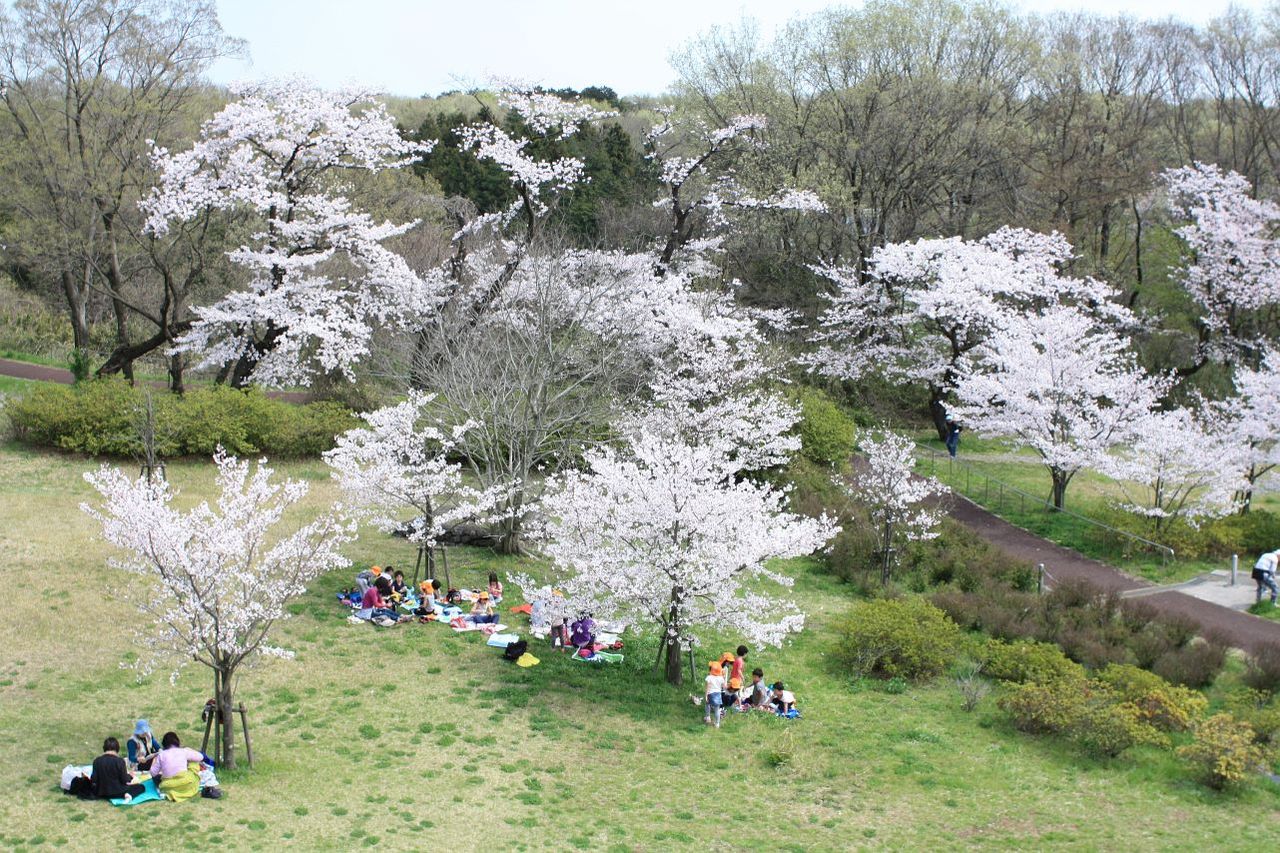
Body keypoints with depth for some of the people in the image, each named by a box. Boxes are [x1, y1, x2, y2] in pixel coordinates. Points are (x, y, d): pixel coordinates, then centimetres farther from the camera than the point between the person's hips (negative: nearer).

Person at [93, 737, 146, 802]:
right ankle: (129, 794, -16)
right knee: (141, 787, 16)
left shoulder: (97, 761, -6)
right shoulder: (119, 761, -16)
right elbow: (125, 780, -11)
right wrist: (130, 775, 10)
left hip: (101, 794, 2)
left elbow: (94, 780, -3)